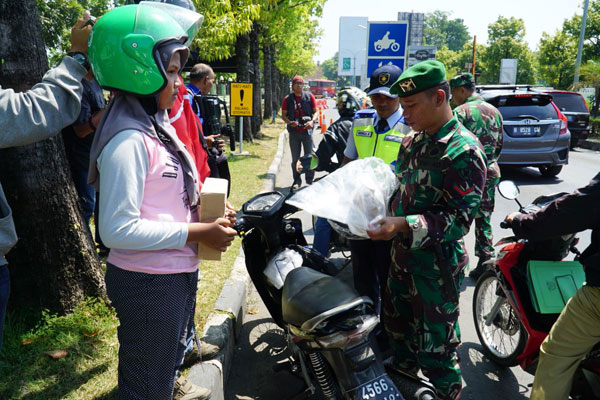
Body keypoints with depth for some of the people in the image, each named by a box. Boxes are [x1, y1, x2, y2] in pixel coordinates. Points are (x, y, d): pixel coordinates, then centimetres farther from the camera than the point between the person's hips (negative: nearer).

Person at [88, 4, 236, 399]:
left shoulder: (156, 125, 8)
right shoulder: (128, 140, -24)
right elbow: (118, 229, -28)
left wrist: (207, 217, 1)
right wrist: (199, 232, -23)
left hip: (177, 271, 10)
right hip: (147, 282, -9)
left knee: (172, 347, 33)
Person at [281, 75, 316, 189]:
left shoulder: (309, 96, 5)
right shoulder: (287, 99, 6)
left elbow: (315, 111, 6)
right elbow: (283, 115, 5)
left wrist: (311, 121, -14)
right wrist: (289, 122, -15)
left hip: (307, 131, -1)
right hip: (294, 132, 1)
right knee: (295, 158, 6)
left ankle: (309, 180, 13)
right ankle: (297, 181, 15)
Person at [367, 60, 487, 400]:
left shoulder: (463, 151, -19)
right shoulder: (412, 141, 7)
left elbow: (459, 219, -23)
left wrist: (403, 225, -33)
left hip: (437, 265, -8)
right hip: (402, 256, 9)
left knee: (434, 347, 5)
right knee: (397, 326, 24)